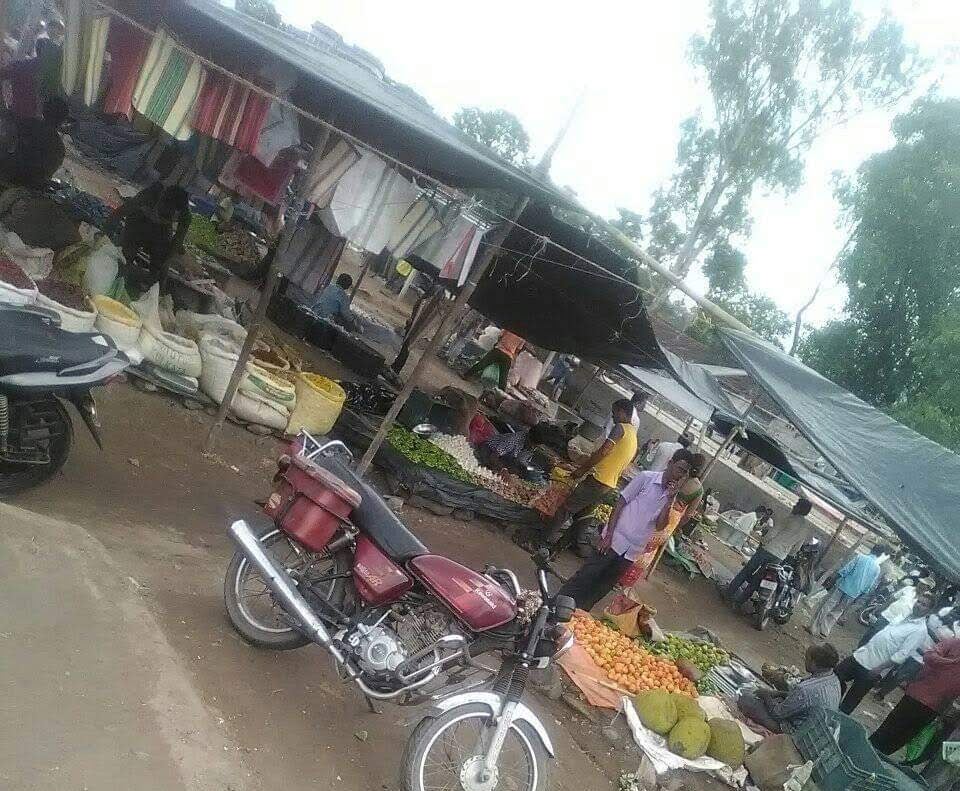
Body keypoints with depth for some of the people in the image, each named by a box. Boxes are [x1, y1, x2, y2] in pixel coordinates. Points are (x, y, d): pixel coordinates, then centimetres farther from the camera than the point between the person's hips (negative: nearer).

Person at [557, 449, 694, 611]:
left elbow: (659, 526, -2)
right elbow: (620, 503, -7)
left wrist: (670, 499, -13)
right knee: (585, 578, 0)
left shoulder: (672, 496, 6)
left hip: (633, 551, 5)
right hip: (616, 540, -5)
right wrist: (609, 535, -13)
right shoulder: (646, 478, -9)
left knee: (602, 587, 11)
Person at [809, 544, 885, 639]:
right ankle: (824, 633, 17)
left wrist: (837, 581, 5)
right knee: (836, 613, 15)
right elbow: (868, 587, 2)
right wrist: (856, 599, 11)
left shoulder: (860, 557, -7)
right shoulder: (877, 569, -1)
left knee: (825, 608, 9)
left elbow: (844, 571, -10)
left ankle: (814, 628, 13)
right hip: (852, 595, 2)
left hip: (842, 588, -2)